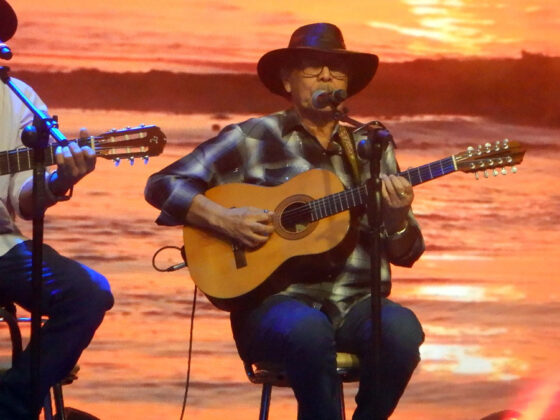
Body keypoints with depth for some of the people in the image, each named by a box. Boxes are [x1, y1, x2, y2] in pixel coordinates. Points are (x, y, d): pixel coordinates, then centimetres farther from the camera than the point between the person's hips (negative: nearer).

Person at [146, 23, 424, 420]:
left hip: (356, 303, 3)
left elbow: (405, 253, 12)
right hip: (275, 299, -3)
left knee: (401, 330, -30)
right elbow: (163, 185, 2)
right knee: (307, 330, -37)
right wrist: (223, 219, -14)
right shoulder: (252, 139, 4)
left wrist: (396, 219, -11)